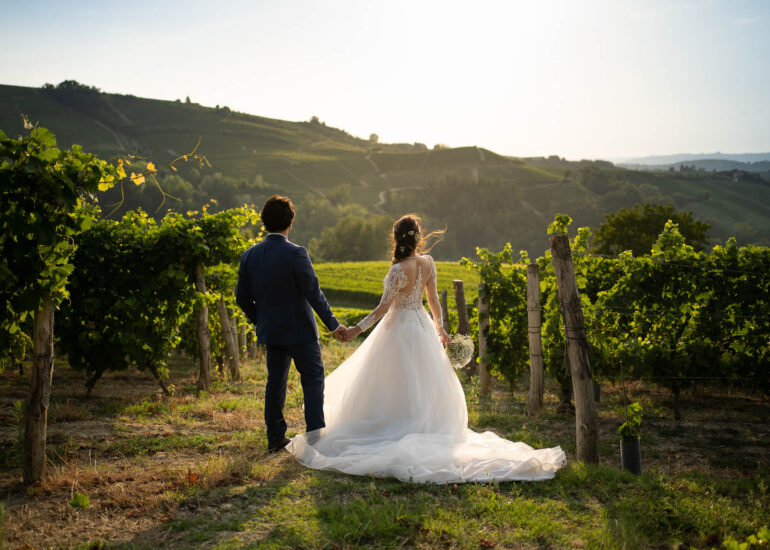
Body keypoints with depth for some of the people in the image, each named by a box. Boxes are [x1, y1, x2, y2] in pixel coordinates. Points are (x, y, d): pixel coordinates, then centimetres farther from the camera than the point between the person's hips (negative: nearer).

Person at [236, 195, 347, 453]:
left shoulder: (249, 255, -1)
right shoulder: (295, 253, -19)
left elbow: (242, 297, 4)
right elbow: (313, 293, -18)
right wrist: (333, 324, -9)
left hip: (270, 331, 6)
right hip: (299, 330, -5)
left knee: (275, 381, 16)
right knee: (313, 379, 7)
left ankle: (275, 437, 23)